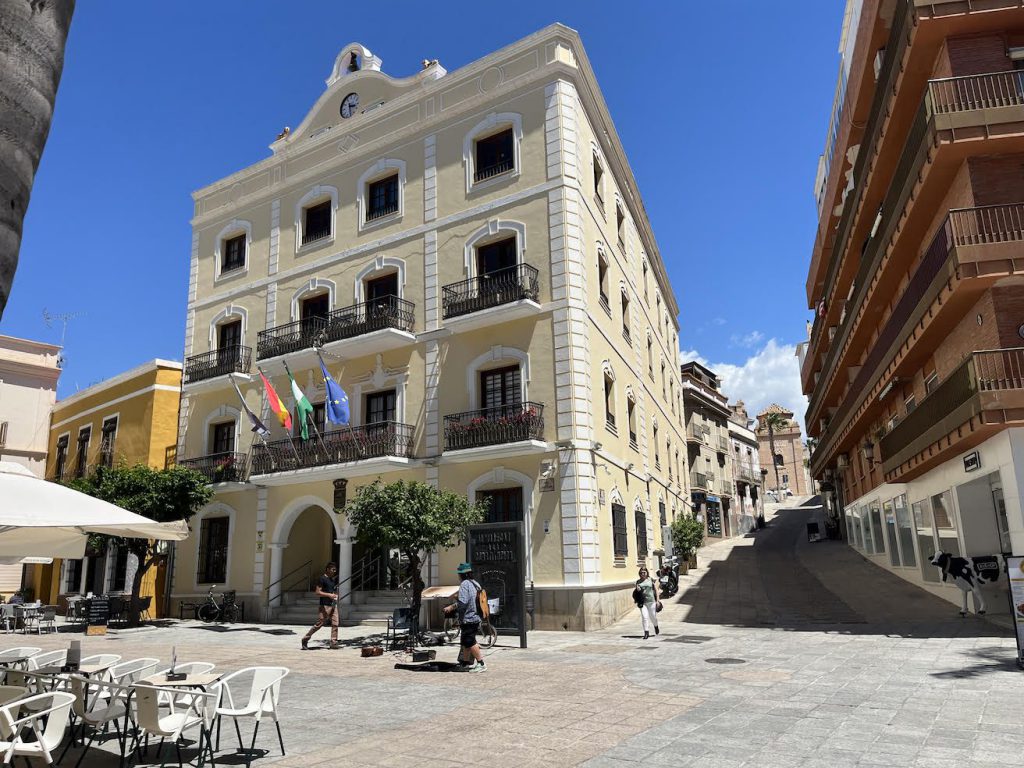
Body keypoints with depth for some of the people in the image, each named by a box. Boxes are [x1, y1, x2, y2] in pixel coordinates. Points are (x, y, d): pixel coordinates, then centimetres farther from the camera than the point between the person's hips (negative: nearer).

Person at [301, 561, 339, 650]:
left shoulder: (333, 579, 16)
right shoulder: (322, 579, -7)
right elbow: (318, 592, -14)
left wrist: (336, 596, 10)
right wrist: (329, 595, -22)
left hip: (333, 605, 7)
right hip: (325, 605, -7)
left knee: (335, 624, -2)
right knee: (319, 624, -3)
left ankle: (334, 643, 0)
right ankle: (305, 639, 12)